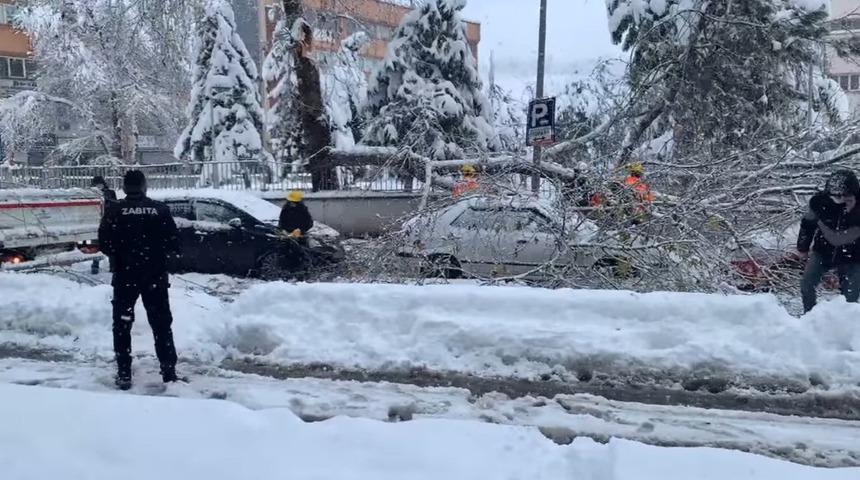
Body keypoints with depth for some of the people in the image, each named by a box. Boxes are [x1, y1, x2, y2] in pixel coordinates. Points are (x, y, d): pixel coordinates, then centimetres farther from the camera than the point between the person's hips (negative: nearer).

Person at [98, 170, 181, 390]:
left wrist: (120, 256, 12)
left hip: (125, 276, -1)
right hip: (156, 276, 1)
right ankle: (169, 371, 10)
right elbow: (173, 244, -3)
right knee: (161, 323, 10)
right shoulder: (160, 209, -2)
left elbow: (104, 243, -7)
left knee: (122, 324, 10)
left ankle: (124, 373, 8)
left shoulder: (115, 210, -4)